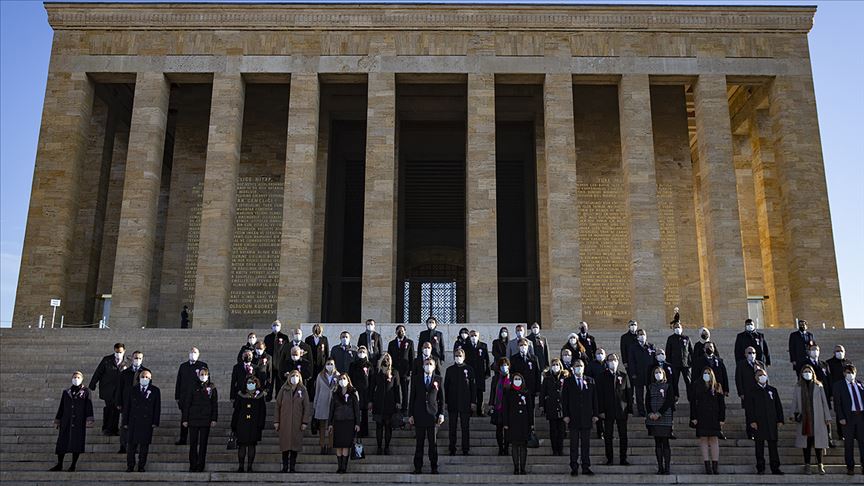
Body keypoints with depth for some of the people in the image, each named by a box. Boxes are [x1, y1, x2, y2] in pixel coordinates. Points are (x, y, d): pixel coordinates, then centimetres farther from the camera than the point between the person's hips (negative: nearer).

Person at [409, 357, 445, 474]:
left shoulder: (438, 379, 6)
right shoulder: (416, 379, 6)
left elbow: (441, 398, 7)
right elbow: (412, 397, 5)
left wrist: (441, 414, -1)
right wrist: (410, 415, 1)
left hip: (433, 414, 0)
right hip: (419, 414, 0)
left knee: (433, 442, 3)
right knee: (419, 442, 4)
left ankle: (434, 467, 11)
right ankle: (418, 467, 11)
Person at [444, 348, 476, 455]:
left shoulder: (468, 369, 2)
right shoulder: (450, 370, 6)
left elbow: (473, 386, 2)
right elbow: (446, 386, 6)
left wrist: (473, 401, -3)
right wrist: (446, 401, 0)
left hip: (465, 402, -1)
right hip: (453, 403, 1)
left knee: (465, 427, 3)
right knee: (452, 427, 5)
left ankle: (465, 449, 10)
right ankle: (452, 449, 12)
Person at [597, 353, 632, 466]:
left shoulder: (624, 375, 7)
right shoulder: (602, 376, 4)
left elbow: (629, 392, 6)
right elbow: (599, 394, 0)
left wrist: (630, 408, -1)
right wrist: (601, 410, -7)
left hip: (622, 410, 1)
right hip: (608, 410, -1)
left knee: (623, 435, 4)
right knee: (608, 436, 2)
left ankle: (623, 459, 12)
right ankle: (609, 459, 10)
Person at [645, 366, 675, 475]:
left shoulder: (668, 387, 3)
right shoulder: (650, 387, 13)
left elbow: (669, 401, -6)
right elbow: (647, 401, 8)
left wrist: (659, 413, -13)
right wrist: (650, 413, -9)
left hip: (665, 418, -3)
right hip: (653, 418, 3)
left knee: (665, 442, -5)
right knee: (657, 442, 4)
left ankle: (667, 467, -3)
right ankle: (660, 467, 7)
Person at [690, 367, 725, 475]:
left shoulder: (717, 387, 8)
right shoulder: (696, 386, 7)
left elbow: (722, 404, 6)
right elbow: (692, 403, 4)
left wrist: (722, 418, -1)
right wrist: (693, 417, -3)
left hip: (714, 417, 0)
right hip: (701, 417, 0)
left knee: (714, 440, -3)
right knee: (704, 440, -2)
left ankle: (715, 466, 0)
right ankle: (707, 466, 0)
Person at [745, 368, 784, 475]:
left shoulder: (772, 390, 14)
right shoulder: (752, 391, 4)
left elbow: (778, 406, 14)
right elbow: (748, 407, -1)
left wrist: (780, 420, 5)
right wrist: (751, 421, -11)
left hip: (772, 422, 2)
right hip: (758, 423, -2)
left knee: (773, 445, 3)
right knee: (759, 446, 1)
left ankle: (775, 468, 8)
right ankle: (760, 468, 6)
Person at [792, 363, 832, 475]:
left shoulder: (818, 386, 7)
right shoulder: (798, 387, 7)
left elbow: (824, 402, 7)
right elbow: (794, 402, 7)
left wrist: (827, 417, 4)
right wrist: (794, 413, -6)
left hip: (817, 418, 0)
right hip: (804, 418, 0)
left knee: (818, 440, -2)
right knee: (806, 440, 3)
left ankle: (820, 464, 8)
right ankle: (807, 465, 8)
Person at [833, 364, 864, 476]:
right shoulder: (839, 385, 2)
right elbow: (837, 403, -1)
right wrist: (841, 417, -10)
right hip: (848, 417, -3)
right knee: (849, 443, 3)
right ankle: (850, 467, 11)